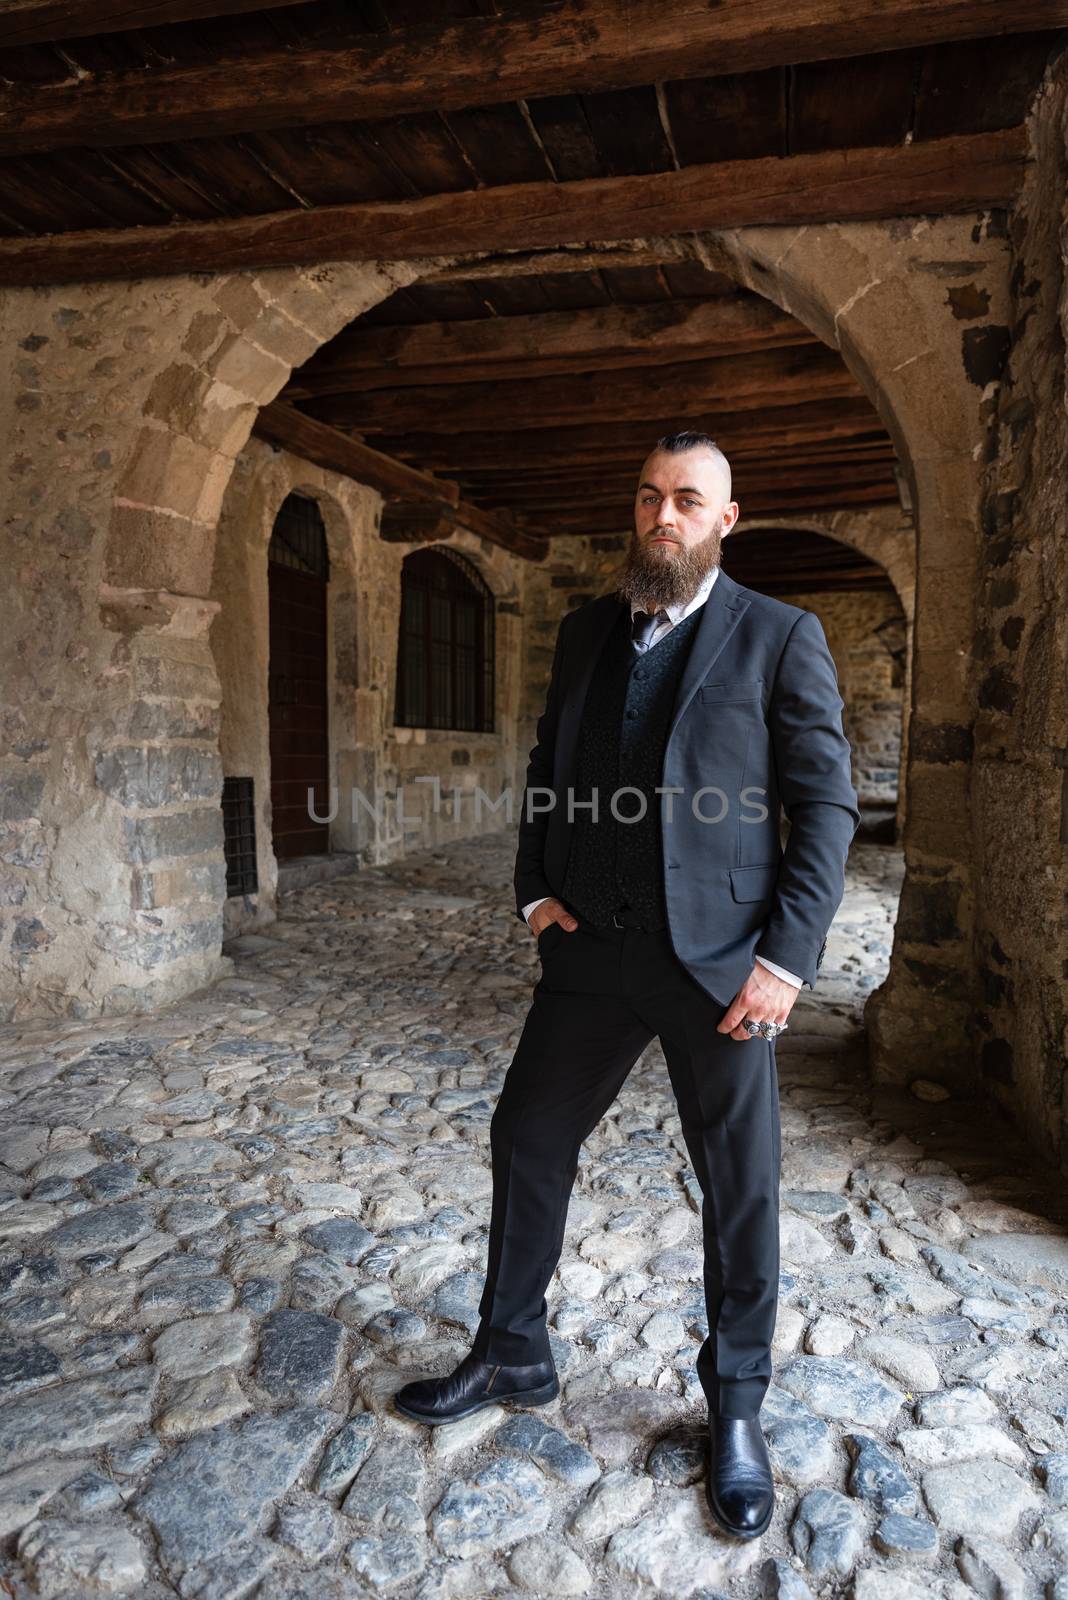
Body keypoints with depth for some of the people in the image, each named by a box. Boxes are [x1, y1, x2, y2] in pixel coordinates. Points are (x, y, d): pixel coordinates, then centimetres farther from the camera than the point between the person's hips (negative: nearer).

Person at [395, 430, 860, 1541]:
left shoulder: (780, 638, -4)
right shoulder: (585, 631, 10)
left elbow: (826, 802, -6)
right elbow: (546, 770, 16)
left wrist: (788, 956, -13)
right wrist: (536, 888, 2)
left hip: (719, 960, -4)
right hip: (593, 950, 5)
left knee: (738, 1186, 9)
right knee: (527, 1137, 14)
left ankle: (735, 1408, 34)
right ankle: (511, 1357, 38)